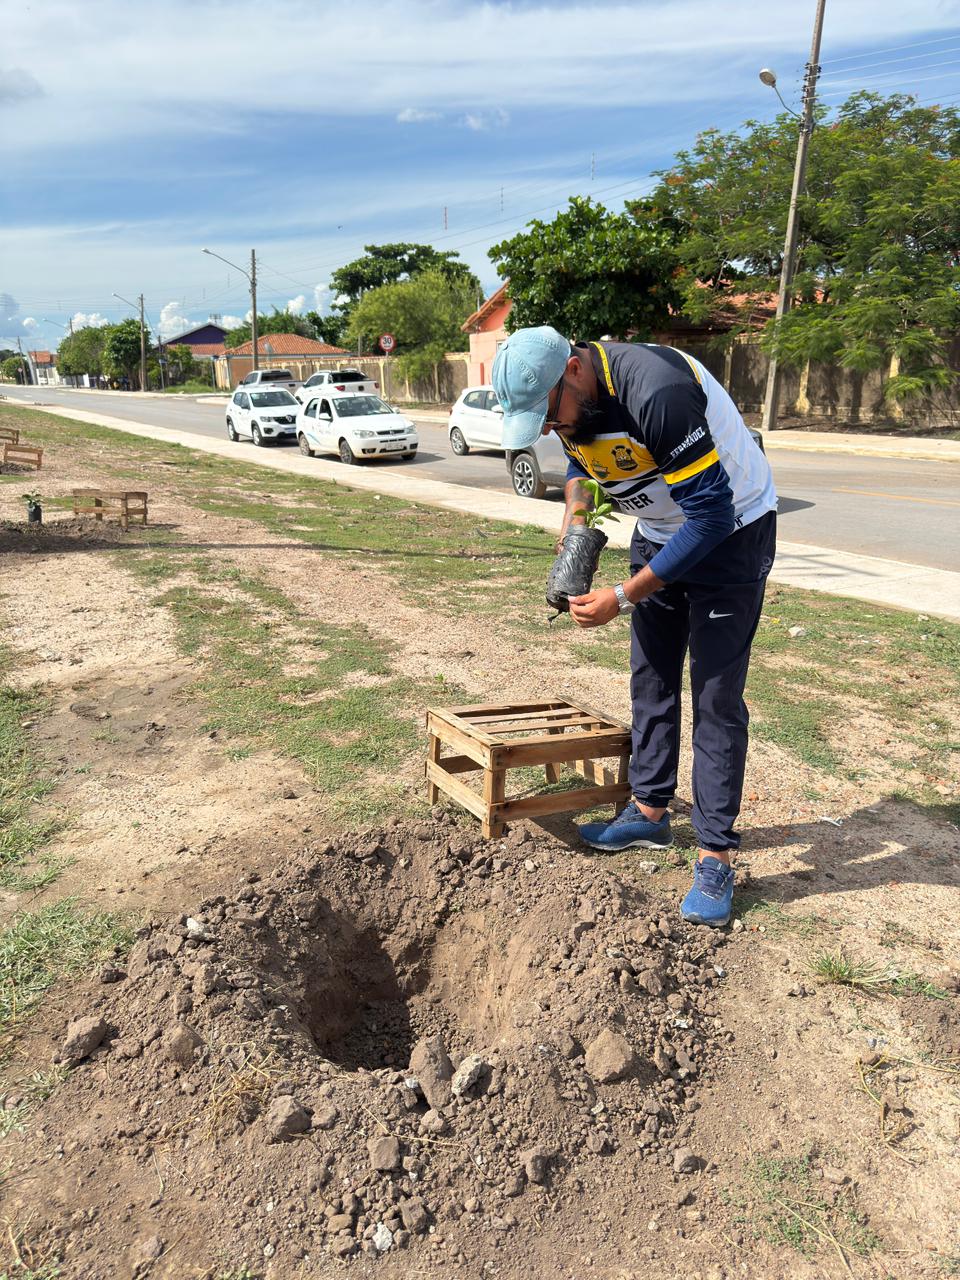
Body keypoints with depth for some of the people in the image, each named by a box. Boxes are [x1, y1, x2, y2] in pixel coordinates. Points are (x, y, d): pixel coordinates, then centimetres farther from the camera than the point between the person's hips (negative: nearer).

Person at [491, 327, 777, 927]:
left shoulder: (655, 393, -35)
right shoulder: (564, 397, -9)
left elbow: (711, 513, -32)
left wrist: (623, 597, -29)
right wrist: (576, 510, -5)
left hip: (730, 530, -8)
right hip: (660, 533, 8)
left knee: (717, 695, -8)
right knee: (651, 679, 12)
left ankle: (716, 856, 0)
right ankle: (650, 812, 26)